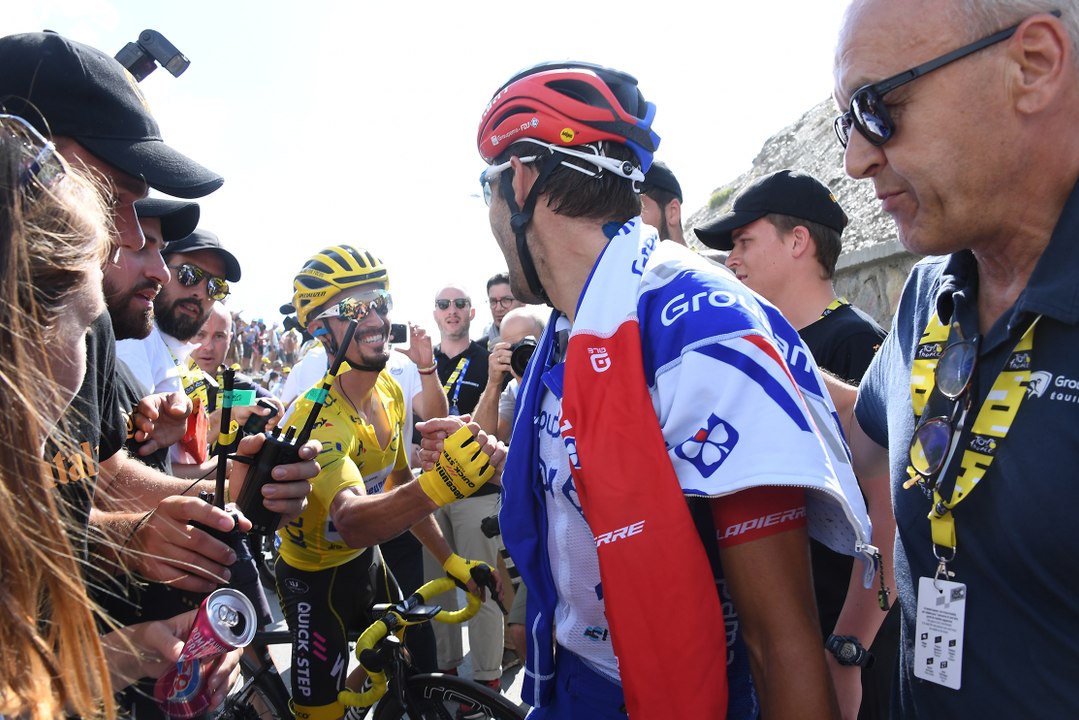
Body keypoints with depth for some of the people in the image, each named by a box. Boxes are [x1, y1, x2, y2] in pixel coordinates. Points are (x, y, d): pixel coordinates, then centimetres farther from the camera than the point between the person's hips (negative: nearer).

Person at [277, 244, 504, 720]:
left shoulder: (389, 391, -7)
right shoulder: (318, 416, -32)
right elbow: (352, 522, -48)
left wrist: (449, 559, 0)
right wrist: (440, 484, -64)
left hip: (365, 558, 7)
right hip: (313, 576, -6)